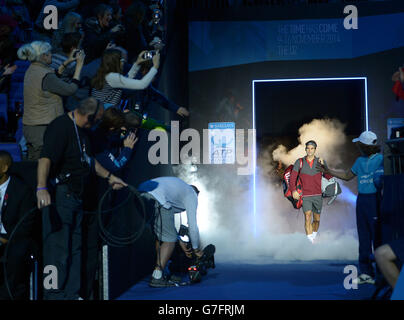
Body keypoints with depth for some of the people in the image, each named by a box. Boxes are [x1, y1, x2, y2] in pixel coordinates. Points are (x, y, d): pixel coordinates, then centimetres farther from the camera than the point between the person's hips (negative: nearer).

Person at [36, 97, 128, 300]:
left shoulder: (79, 130, 15)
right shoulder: (60, 127, -17)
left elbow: (88, 160, 29)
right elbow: (45, 158, -30)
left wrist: (109, 177, 34)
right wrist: (42, 188, -43)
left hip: (75, 197, 10)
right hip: (58, 195, -10)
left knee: (75, 247, 14)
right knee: (58, 247, -6)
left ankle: (71, 294, 24)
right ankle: (54, 294, 3)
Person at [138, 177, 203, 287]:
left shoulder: (178, 187, 41)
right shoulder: (192, 194, 20)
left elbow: (168, 222, 41)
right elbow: (193, 226, 15)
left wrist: (181, 242, 42)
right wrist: (196, 250, 27)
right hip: (156, 199, -8)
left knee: (160, 236, 20)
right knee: (170, 239, 1)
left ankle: (158, 274, 20)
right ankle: (156, 278, -3)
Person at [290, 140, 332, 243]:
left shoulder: (320, 162, 4)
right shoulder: (299, 162, 3)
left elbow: (329, 177, 1)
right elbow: (293, 177, 2)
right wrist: (294, 190, -10)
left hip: (318, 195, 2)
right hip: (305, 196, -2)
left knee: (316, 219, 10)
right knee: (307, 217, -17)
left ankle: (314, 236, 33)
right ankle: (310, 241, -20)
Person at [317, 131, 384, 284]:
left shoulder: (381, 159, -6)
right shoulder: (360, 161, 15)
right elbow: (347, 176, 26)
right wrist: (328, 171, 21)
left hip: (375, 200, -7)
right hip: (361, 200, 7)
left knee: (378, 236, -5)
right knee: (364, 237, 7)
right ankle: (366, 273, 13)